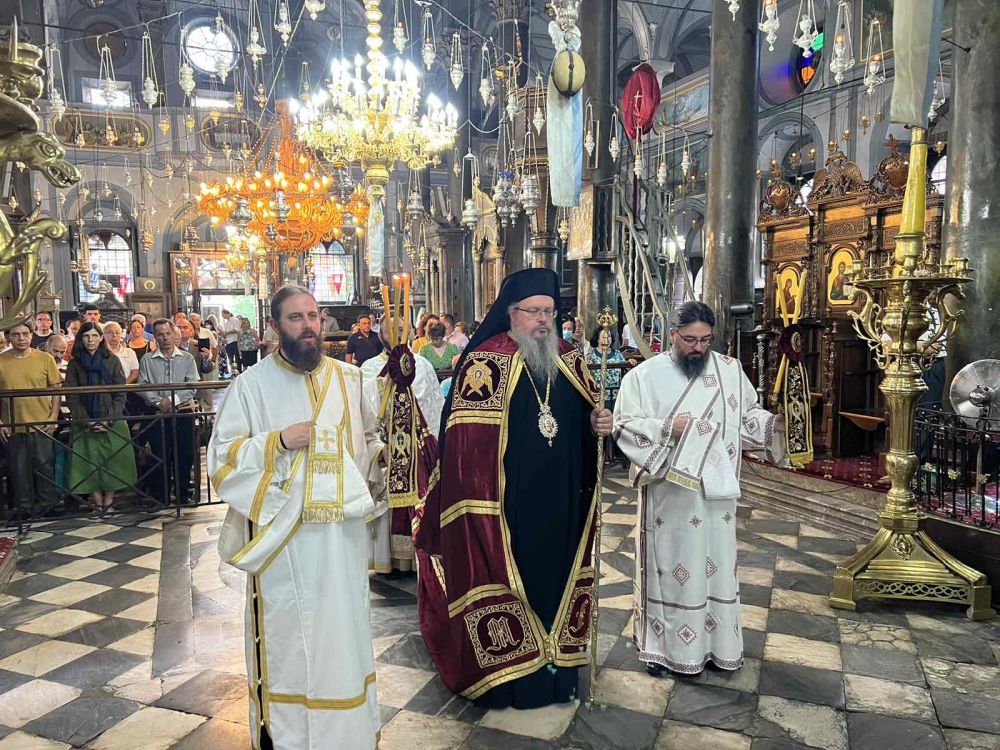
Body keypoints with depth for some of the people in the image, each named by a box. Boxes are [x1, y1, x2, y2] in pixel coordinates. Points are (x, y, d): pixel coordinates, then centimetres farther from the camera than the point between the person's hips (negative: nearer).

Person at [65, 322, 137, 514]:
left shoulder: (113, 361, 3)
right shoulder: (74, 364, 6)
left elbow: (120, 394, 0)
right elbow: (71, 397, 1)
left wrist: (108, 419, -10)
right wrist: (87, 421, -10)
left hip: (112, 421, -1)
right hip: (85, 423, 1)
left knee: (113, 459, -4)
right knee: (89, 460, -3)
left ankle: (109, 499, 3)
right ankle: (97, 500, 2)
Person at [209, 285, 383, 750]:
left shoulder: (349, 379, 7)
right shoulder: (252, 385, -3)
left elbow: (368, 441, 17)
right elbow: (221, 457, -5)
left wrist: (384, 456, -3)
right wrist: (278, 441, -17)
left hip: (343, 529, 3)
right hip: (283, 534, -3)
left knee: (343, 628, 14)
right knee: (286, 634, 7)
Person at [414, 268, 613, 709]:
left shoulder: (568, 359, 9)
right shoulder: (485, 361, -9)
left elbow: (590, 410, 19)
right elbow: (465, 437, -13)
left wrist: (598, 423, -4)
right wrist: (479, 500, -17)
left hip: (562, 502, 6)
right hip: (507, 505, -5)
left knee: (557, 573, 15)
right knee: (505, 575, 4)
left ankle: (557, 664, 32)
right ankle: (509, 676, 22)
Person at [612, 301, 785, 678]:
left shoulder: (730, 370, 5)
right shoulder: (645, 375, -5)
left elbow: (748, 415, 10)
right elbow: (624, 424, -7)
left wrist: (775, 424, -9)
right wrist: (665, 428, -19)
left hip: (716, 490, 3)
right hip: (669, 493, -3)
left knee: (717, 565, 12)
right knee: (669, 566, 6)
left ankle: (718, 643, 29)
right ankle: (661, 645, 21)